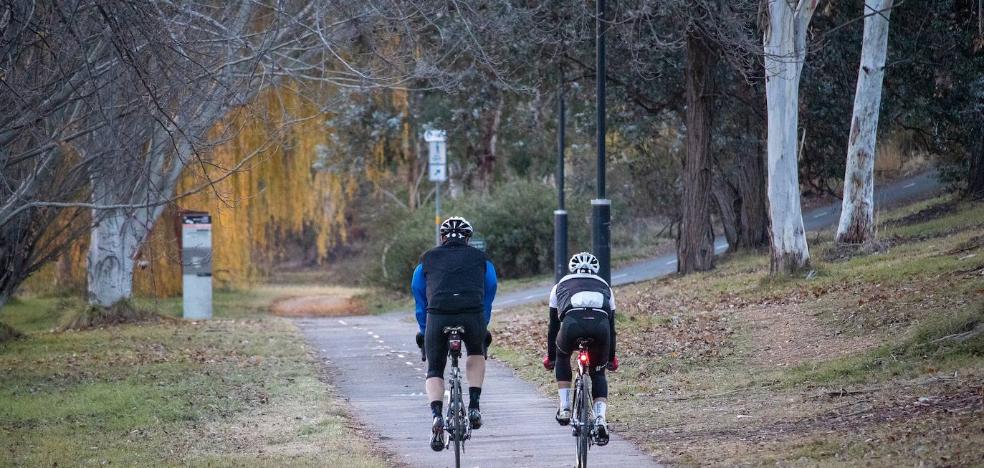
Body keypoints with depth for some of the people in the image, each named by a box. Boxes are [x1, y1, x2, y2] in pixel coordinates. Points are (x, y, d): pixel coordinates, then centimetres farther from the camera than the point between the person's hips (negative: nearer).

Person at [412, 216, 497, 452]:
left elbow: (419, 300, 29)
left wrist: (424, 331, 40)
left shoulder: (428, 259, 24)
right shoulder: (481, 259, 23)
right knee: (476, 353, 32)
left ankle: (437, 416, -10)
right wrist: (483, 329, 43)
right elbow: (488, 296, 31)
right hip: (473, 316, 0)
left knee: (434, 372, 16)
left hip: (438, 317, 0)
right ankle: (474, 407, 17)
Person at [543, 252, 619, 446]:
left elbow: (553, 325, 39)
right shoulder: (604, 286, 38)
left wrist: (550, 356, 51)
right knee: (598, 373, 23)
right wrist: (611, 357, 54)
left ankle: (564, 408, 22)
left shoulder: (561, 286, 35)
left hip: (572, 322, -1)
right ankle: (600, 418, 3)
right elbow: (612, 326, 42)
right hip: (600, 325, 1)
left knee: (562, 357, 33)